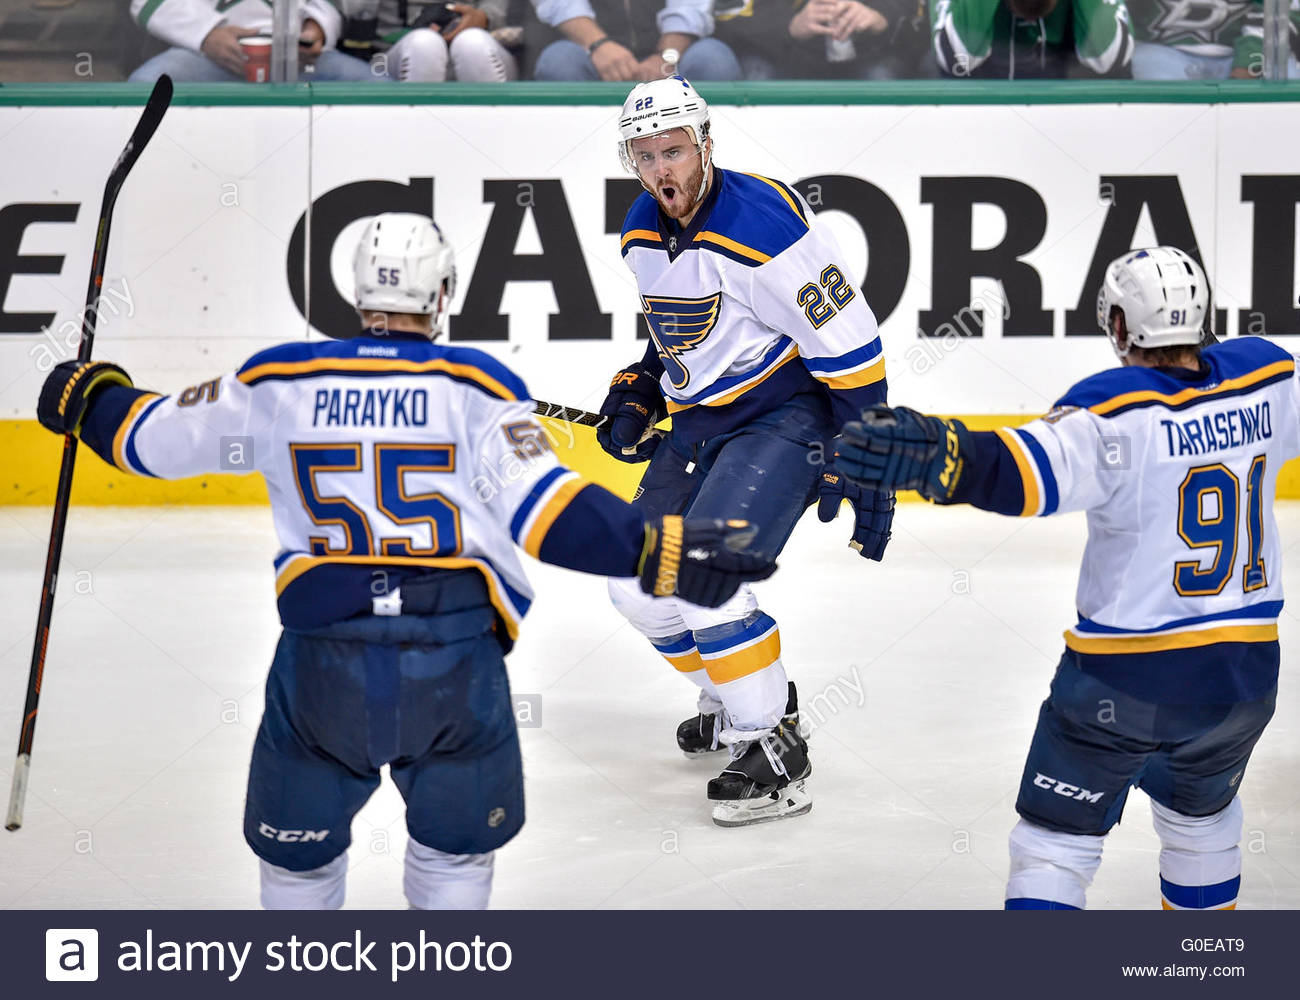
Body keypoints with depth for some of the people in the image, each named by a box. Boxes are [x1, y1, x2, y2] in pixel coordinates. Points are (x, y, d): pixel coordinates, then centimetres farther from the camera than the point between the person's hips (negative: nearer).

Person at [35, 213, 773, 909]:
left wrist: (89, 400, 39)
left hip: (324, 649, 1)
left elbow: (158, 439, 20)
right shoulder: (474, 386, 2)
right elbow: (543, 508, -10)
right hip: (456, 652, -1)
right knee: (458, 840, 22)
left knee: (297, 844, 22)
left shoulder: (280, 381, 8)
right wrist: (658, 550, -11)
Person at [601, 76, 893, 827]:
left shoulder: (764, 223, -23)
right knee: (638, 582, 8)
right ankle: (741, 700, 30)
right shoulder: (643, 234, 3)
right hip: (702, 421, 9)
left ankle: (776, 755, -14)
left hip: (785, 415, -9)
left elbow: (849, 347, -22)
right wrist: (638, 397, 9)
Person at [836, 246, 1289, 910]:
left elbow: (1033, 469, -39)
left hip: (1124, 678, -5)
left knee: (1057, 838, 6)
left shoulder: (1117, 408, -19)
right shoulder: (1266, 377, -3)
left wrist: (939, 457, -53)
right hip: (1244, 672, 6)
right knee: (1201, 810, 31)